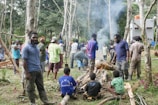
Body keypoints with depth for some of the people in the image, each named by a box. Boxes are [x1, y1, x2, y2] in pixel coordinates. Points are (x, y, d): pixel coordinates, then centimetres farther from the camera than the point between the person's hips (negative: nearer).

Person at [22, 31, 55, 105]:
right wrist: (27, 73, -18)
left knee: (41, 87, 9)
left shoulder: (36, 46, 13)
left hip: (38, 70, 8)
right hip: (31, 71, -8)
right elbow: (24, 61, -14)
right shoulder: (26, 47, -11)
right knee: (31, 88, 5)